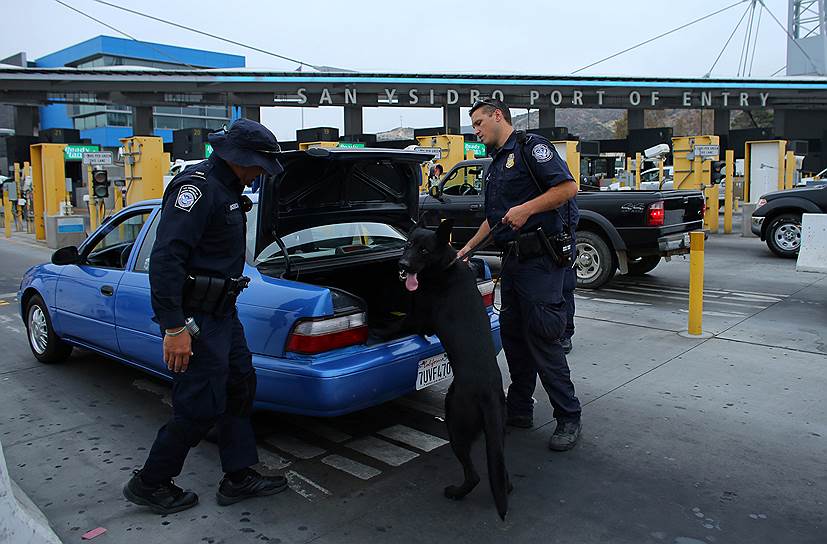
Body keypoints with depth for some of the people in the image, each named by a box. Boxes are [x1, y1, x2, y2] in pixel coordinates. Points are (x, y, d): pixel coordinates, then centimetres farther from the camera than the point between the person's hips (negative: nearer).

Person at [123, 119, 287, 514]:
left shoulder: (226, 189, 13)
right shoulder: (197, 186, -19)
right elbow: (166, 258, -26)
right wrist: (174, 327, -29)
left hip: (222, 312, 10)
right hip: (196, 317, -10)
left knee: (240, 386, 15)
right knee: (201, 407, -2)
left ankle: (239, 477, 26)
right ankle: (149, 484, 19)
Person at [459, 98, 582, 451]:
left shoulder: (530, 147, -5)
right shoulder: (494, 166, 22)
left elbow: (568, 187, -17)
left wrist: (527, 208, -22)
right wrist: (467, 248, 24)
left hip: (540, 260, -9)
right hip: (512, 260, 9)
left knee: (542, 340, -7)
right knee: (513, 336, 12)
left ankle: (569, 418, 4)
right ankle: (519, 409, 24)